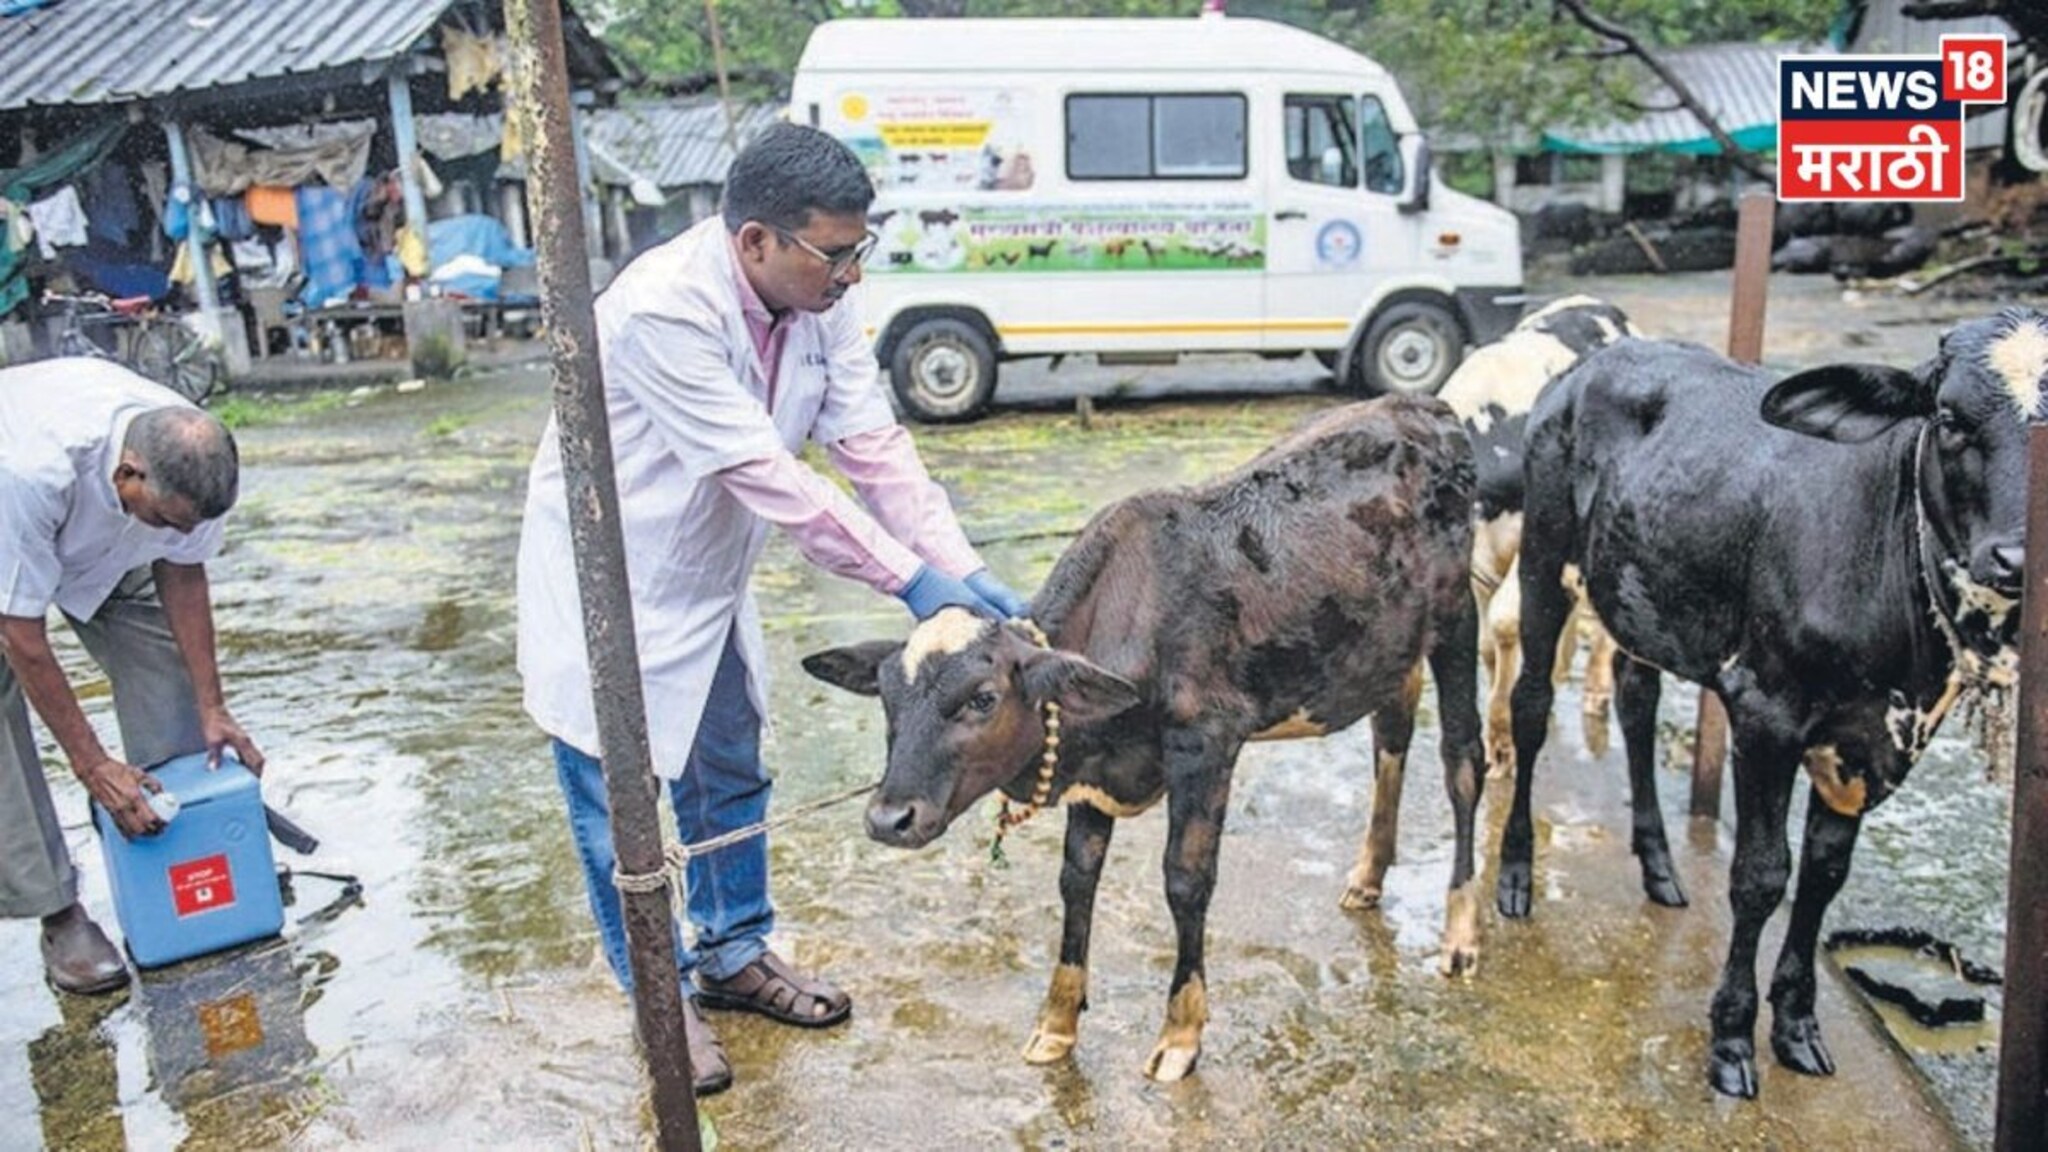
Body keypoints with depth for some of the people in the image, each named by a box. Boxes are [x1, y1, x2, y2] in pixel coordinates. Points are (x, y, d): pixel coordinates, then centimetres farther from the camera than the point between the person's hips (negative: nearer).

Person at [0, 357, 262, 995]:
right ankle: (58, 914, -2)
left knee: (164, 662, -6)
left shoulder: (190, 456, -31)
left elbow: (182, 574, -13)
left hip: (103, 544, 5)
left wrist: (212, 709, -14)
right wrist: (92, 764, -30)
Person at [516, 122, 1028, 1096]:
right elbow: (765, 474, -33)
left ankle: (734, 957, 37)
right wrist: (909, 580, -30)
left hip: (705, 576, 7)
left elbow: (874, 444, -10)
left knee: (730, 778, 17)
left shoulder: (813, 296, -10)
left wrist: (965, 572, -19)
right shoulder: (663, 311, -32)